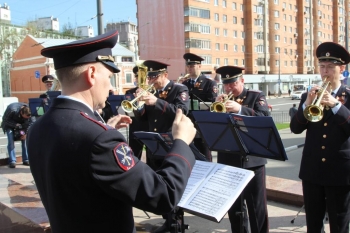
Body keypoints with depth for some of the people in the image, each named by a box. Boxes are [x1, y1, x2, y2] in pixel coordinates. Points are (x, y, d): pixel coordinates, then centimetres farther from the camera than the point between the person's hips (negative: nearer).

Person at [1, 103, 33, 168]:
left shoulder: (28, 112, -27)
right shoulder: (12, 110, -38)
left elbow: (30, 122, -15)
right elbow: (5, 120, -23)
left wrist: (26, 133, -21)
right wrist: (15, 125, -33)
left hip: (20, 124, 3)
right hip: (9, 125, -3)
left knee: (25, 140, -7)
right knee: (11, 141, -16)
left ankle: (26, 160, 1)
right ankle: (12, 161, -15)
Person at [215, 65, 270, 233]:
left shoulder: (256, 96, 0)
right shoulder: (221, 101, 9)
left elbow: (264, 118, -17)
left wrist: (239, 109, -29)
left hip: (252, 159, -3)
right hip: (228, 160, 4)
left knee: (257, 206, 6)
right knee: (233, 206, 14)